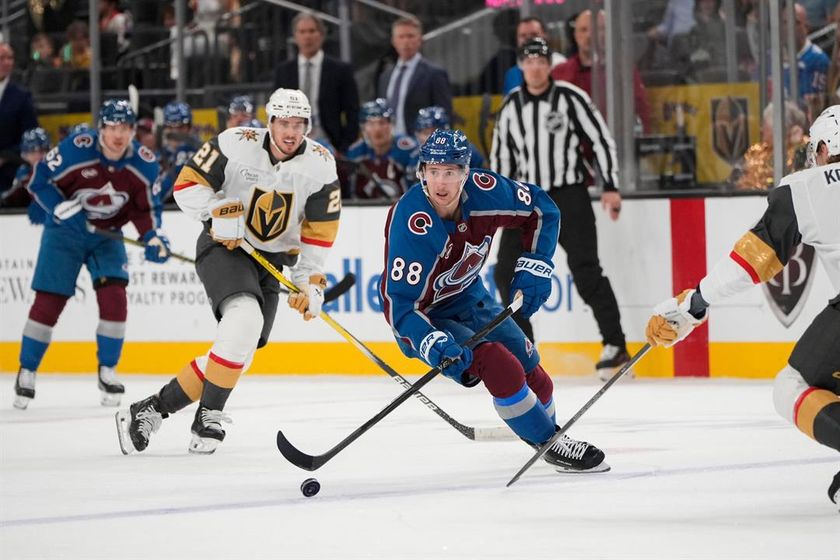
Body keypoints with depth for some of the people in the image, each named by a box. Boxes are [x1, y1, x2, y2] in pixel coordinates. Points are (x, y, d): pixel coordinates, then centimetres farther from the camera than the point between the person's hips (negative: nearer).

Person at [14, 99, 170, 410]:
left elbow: (144, 208, 0)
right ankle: (26, 372, 9)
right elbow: (39, 181, -15)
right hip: (65, 232, -2)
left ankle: (107, 371, 3)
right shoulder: (75, 149, -24)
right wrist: (64, 209, -28)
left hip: (108, 235, 2)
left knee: (114, 298, -14)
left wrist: (153, 238, -15)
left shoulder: (144, 163, -12)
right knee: (48, 301, -5)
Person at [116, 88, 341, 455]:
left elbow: (320, 231, -1)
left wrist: (310, 282, -6)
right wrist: (218, 212, -24)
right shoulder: (236, 145, -14)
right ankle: (209, 417, -23)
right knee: (245, 317, -31)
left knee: (240, 351, -2)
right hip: (224, 246, -4)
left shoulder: (320, 166, -6)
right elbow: (187, 184, -9)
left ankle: (153, 409, 10)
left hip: (272, 260, 4)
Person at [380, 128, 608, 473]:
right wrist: (434, 345, -46)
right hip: (425, 315, -6)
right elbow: (401, 303, -33)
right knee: (499, 365, -23)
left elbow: (541, 209, -1)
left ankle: (548, 429, 38)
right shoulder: (411, 222, -34)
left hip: (467, 296, 6)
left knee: (533, 376, 9)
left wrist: (533, 267, -10)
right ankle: (550, 445, -7)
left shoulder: (483, 190, -20)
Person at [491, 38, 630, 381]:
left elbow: (601, 140, -4)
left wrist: (611, 188, -9)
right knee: (506, 272, 0)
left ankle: (615, 344, -10)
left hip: (569, 195, -5)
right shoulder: (510, 107, 8)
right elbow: (501, 156, 17)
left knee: (585, 269, -14)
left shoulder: (571, 98, -5)